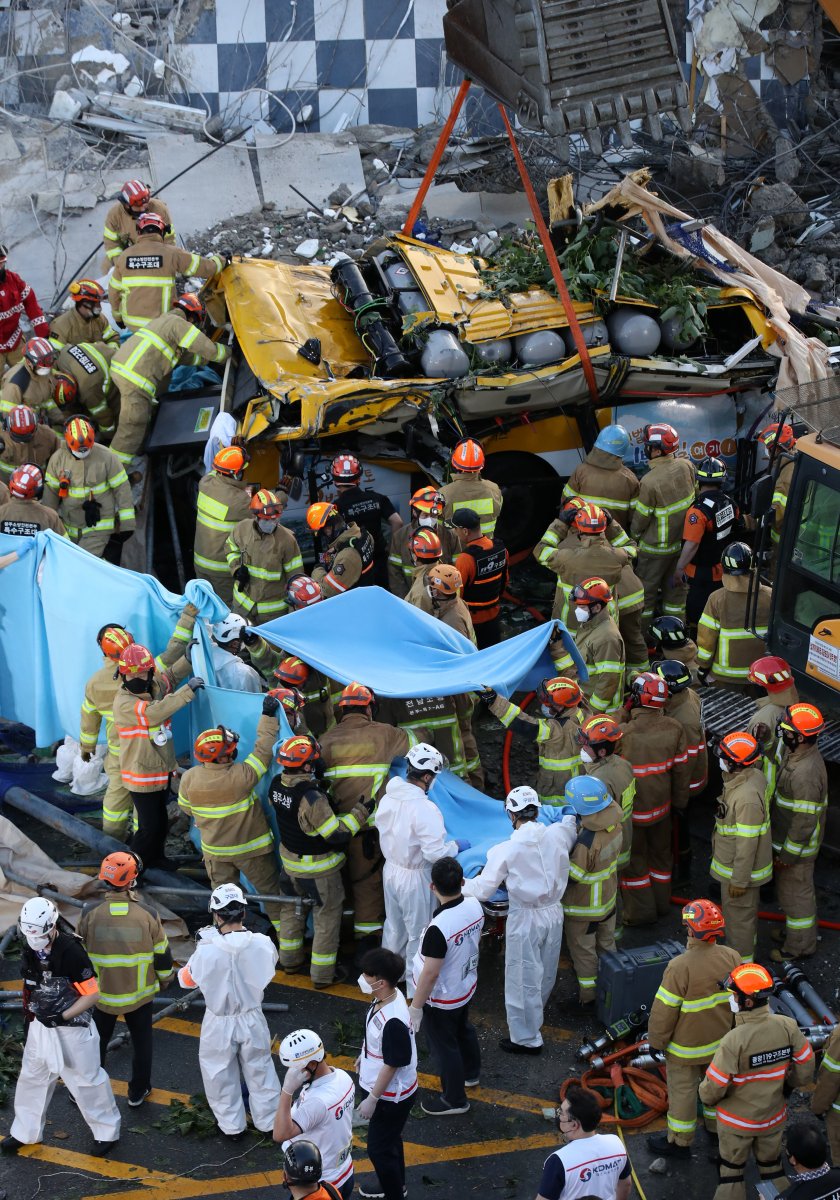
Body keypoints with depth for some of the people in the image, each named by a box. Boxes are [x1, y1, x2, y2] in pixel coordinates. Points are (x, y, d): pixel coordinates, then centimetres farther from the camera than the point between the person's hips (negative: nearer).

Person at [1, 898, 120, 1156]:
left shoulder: (71, 952, -26)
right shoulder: (30, 951, -3)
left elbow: (92, 994, -22)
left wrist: (62, 1017, -25)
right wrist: (30, 1010, 15)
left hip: (72, 1028, -7)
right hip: (40, 1026, 7)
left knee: (86, 1080, 6)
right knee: (31, 1077, 18)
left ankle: (107, 1132, 24)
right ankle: (25, 1132, 35)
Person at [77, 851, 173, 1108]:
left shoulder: (90, 913, -16)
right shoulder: (148, 914, -16)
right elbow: (162, 955, -5)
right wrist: (164, 979, 14)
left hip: (100, 992, 0)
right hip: (140, 993, 0)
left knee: (97, 1041, 19)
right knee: (141, 1041, 20)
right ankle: (138, 1092, 32)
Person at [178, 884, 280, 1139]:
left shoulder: (207, 951, -28)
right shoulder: (262, 944, -21)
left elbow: (186, 980, -10)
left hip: (219, 1023, -2)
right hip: (252, 1018, 2)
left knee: (221, 1074, 21)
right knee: (259, 1070, 23)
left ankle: (232, 1125, 36)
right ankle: (268, 1121, 39)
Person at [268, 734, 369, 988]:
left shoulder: (277, 785, -12)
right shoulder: (311, 798, -35)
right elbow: (337, 834, -29)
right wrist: (361, 812, -20)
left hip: (290, 860, 7)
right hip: (318, 867, -7)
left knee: (291, 909, 26)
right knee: (327, 918, 10)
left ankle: (290, 960, 42)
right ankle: (323, 974, 20)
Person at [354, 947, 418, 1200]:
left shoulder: (393, 1021, -37)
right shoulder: (389, 996, -10)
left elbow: (392, 1065, -27)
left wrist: (372, 1100, -18)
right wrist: (364, 1056, 24)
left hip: (390, 1095, -9)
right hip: (384, 1088, 9)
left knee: (379, 1149, 9)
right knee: (389, 1140, 29)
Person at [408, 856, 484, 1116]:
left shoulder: (439, 928, -38)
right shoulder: (474, 906, -16)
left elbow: (430, 974, -29)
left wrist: (416, 1007, -16)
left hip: (441, 1000, -7)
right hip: (467, 985, 7)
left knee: (443, 1046, 15)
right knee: (463, 1029, 32)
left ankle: (454, 1100, 33)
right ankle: (471, 1073, 56)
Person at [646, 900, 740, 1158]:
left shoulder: (680, 967, -31)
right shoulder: (732, 957, -13)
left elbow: (664, 1011, -22)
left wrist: (656, 1041, -6)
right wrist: (734, 1029, 18)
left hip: (686, 1046, -5)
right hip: (723, 1040, 6)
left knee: (682, 1090, 12)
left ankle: (679, 1142, 28)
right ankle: (717, 1127, 46)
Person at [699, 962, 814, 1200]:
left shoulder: (734, 1041, -33)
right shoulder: (788, 1027, -20)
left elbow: (713, 1087, -24)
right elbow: (805, 1069, -6)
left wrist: (708, 1099, -1)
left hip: (737, 1120, -4)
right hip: (774, 1116, 4)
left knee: (731, 1171, 18)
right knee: (772, 1166, 25)